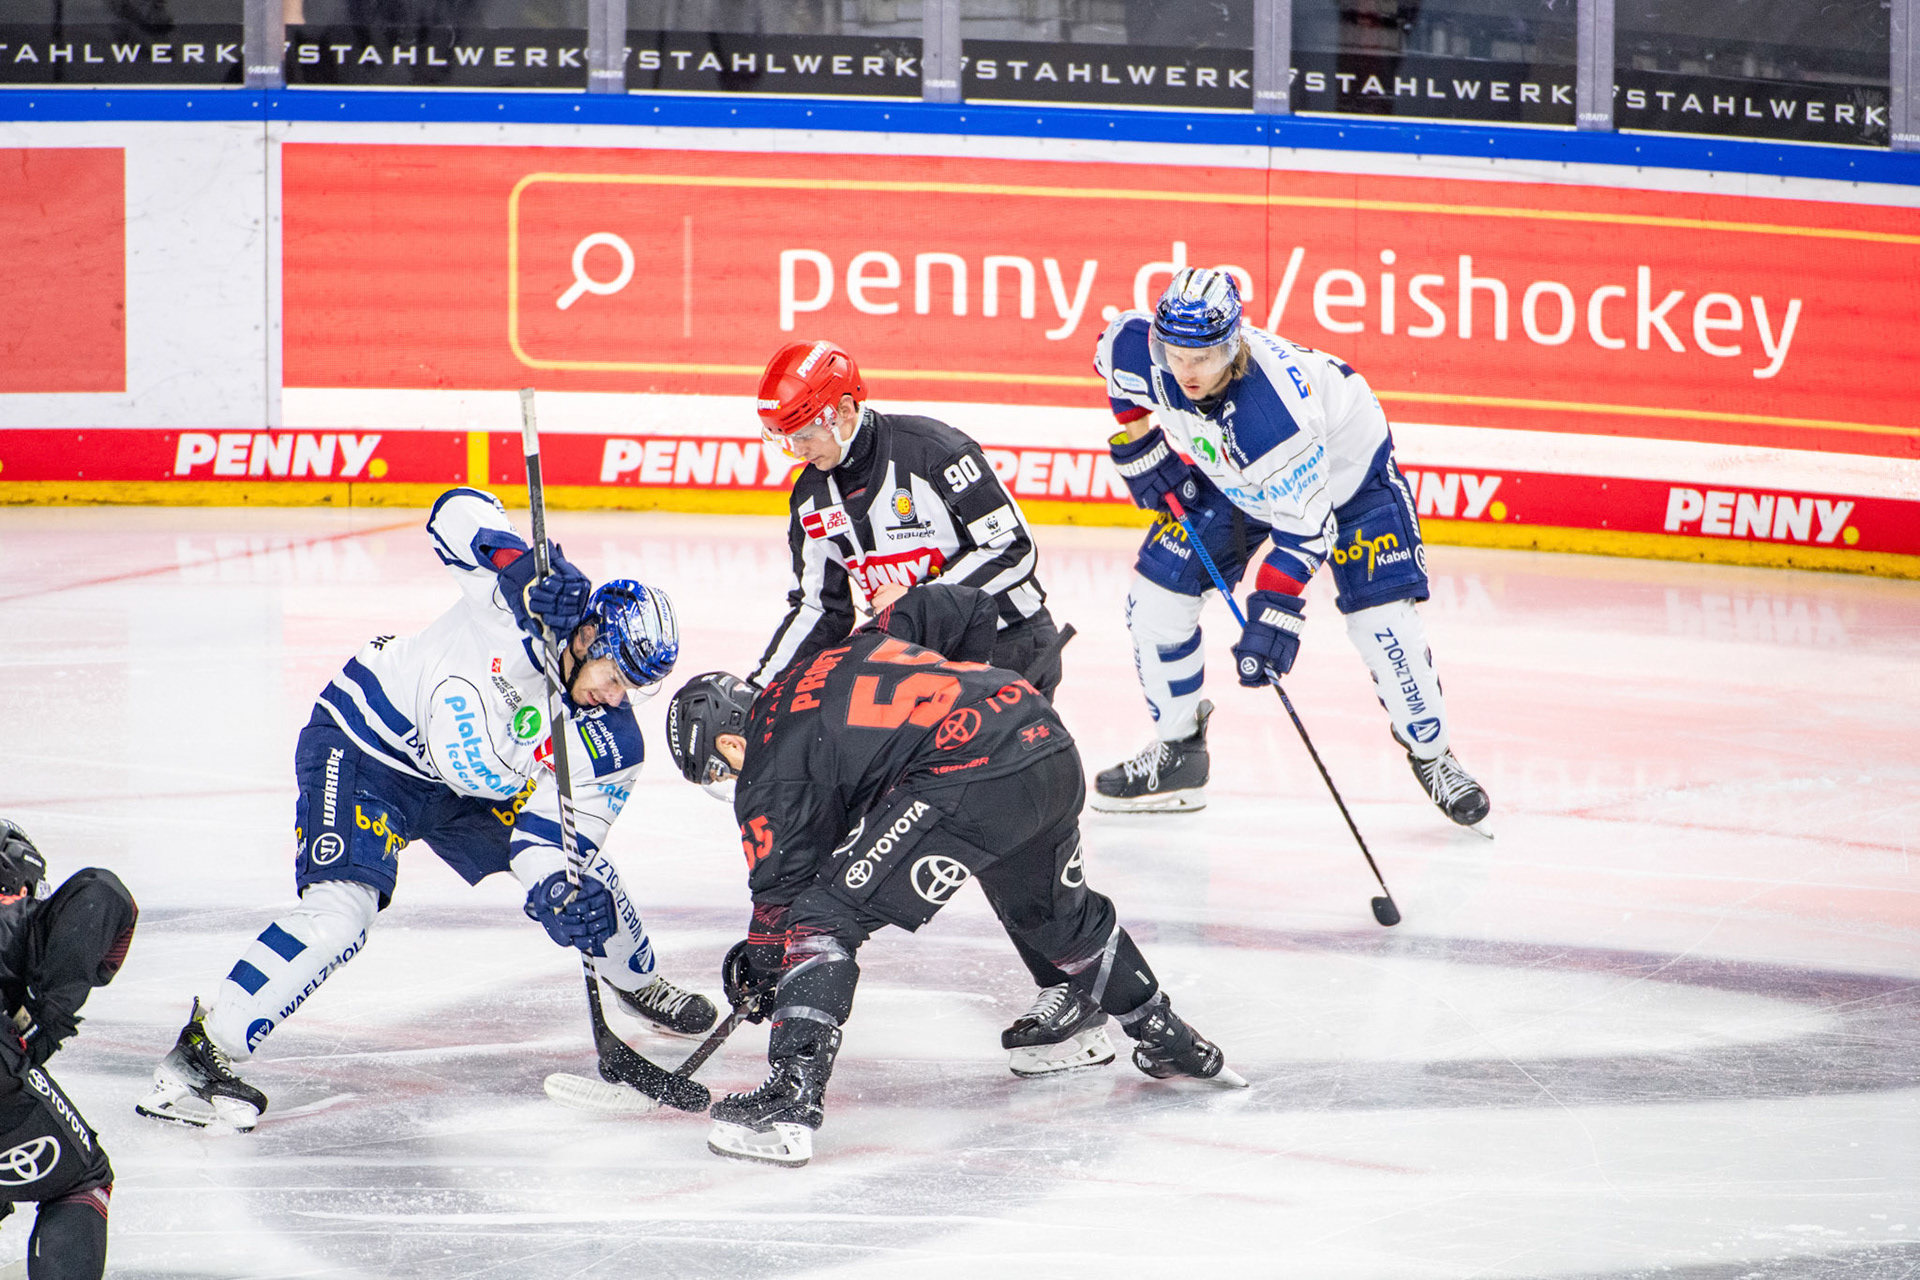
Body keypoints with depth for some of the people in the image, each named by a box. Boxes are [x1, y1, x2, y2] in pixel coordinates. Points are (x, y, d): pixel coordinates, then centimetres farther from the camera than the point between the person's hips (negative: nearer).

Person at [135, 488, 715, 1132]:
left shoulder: (611, 744, -11)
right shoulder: (518, 602, -25)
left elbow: (551, 830, -13)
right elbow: (457, 512, -28)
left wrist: (558, 891, -35)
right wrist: (523, 567, -45)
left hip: (461, 781, 7)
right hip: (359, 746, -7)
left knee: (575, 860, 7)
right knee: (339, 912, -25)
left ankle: (635, 980, 40)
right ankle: (198, 1057, -24)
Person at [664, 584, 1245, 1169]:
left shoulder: (770, 766, 7)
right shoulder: (852, 650, 28)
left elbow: (782, 885, 7)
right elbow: (967, 607, 32)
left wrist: (760, 971, 23)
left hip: (969, 780, -9)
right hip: (1054, 750, 9)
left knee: (825, 916, -3)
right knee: (1058, 913, 35)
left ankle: (790, 1102, -14)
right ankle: (1169, 1042, 52)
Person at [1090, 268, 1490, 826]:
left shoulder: (1274, 408, -44)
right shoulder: (1137, 347, -29)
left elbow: (1304, 524, -36)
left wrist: (1273, 611, -40)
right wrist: (1139, 443, -3)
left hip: (1343, 463, -6)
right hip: (1230, 472, 6)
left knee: (1381, 616, -16)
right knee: (1157, 591, -2)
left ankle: (1432, 754, 5)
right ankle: (1175, 750, 16)